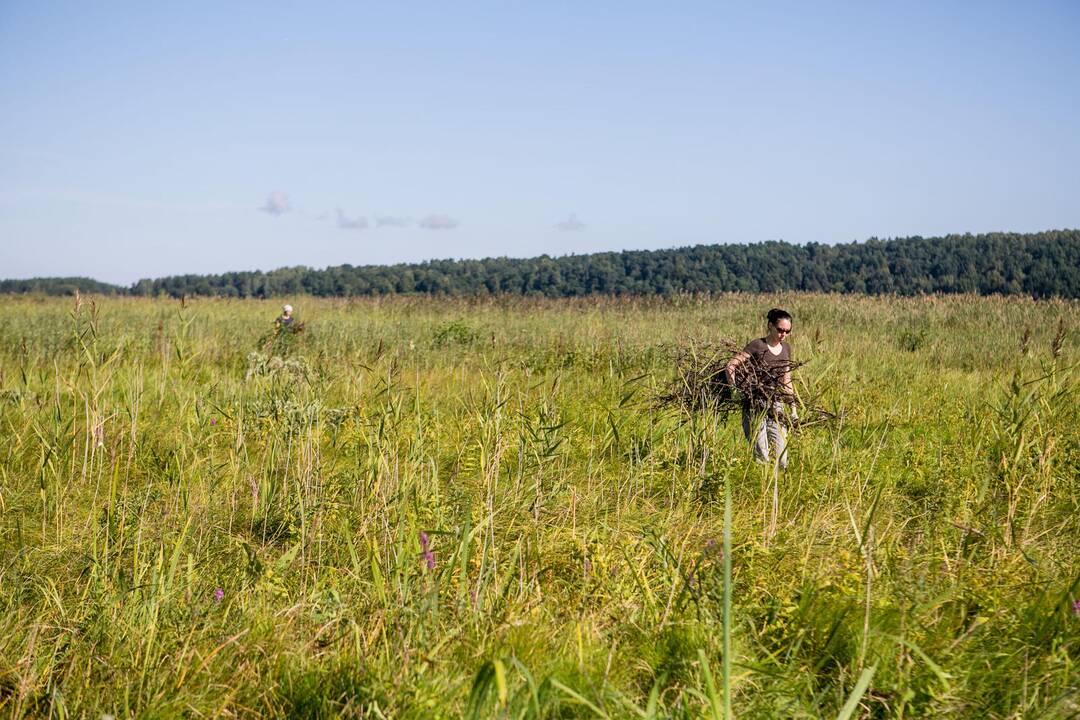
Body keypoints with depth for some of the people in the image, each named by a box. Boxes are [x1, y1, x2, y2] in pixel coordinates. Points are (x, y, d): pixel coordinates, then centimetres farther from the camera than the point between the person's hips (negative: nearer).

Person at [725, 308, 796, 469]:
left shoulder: (786, 349, 11)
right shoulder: (757, 346, -8)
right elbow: (730, 366, -12)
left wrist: (793, 407, 16)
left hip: (777, 407, 6)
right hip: (755, 406, -6)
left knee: (781, 459, 1)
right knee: (761, 457, -10)